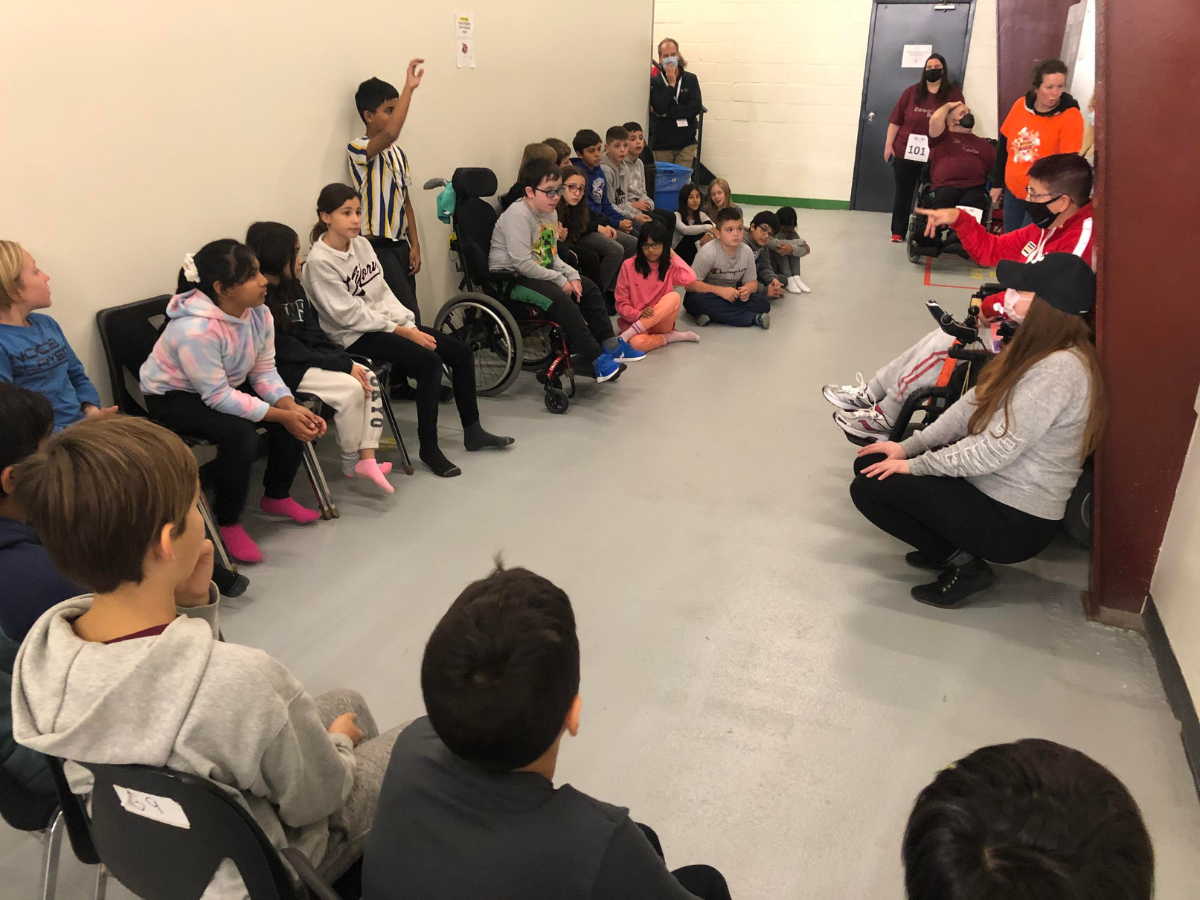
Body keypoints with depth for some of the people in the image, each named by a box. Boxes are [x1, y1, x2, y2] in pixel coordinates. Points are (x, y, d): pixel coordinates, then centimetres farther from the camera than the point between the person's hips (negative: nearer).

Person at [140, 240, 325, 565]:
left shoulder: (259, 312, -13)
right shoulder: (194, 330, -36)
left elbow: (265, 371, -9)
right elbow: (218, 397, -32)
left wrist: (293, 407, -27)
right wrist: (282, 416, -32)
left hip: (229, 383, 7)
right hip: (173, 395, -7)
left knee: (298, 416, -11)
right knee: (239, 432, -33)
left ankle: (276, 496, 12)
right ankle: (228, 523, -12)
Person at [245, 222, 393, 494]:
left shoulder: (293, 288, 10)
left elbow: (314, 335, 7)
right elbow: (286, 350, -20)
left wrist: (347, 361, -11)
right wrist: (342, 366, -21)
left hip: (305, 360, 9)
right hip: (279, 370, -9)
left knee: (369, 378, -9)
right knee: (351, 388, -22)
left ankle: (367, 459, -13)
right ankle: (350, 462, -3)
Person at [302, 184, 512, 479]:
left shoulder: (362, 244, 7)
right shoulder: (319, 262, -15)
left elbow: (384, 292, 9)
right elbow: (350, 315, -18)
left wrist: (410, 323, -5)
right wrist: (402, 332, -17)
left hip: (386, 323, 8)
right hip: (355, 337, -8)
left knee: (460, 351, -1)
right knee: (429, 362, -27)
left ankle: (472, 431, 12)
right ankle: (428, 447, -14)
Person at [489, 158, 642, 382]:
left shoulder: (550, 213, 7)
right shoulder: (518, 215, -21)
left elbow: (551, 256, 13)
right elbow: (523, 263, -27)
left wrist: (571, 275, -5)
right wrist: (560, 280, -21)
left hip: (538, 273, 10)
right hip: (510, 277, -9)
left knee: (588, 287, 3)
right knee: (560, 298, -29)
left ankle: (609, 344, 9)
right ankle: (596, 360, -25)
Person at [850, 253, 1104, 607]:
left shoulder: (1060, 369, -26)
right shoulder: (1039, 349, 4)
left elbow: (996, 451, -25)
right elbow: (973, 405, 6)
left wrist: (915, 465, -15)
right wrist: (909, 446, 0)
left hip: (1016, 522, -9)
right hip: (989, 485, 10)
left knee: (869, 487, -14)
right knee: (869, 463, 6)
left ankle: (962, 563, 0)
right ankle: (955, 548, 11)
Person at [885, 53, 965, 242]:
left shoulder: (953, 94, 2)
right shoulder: (912, 91, 4)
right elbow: (896, 120, 3)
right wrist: (889, 144, -2)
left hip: (936, 156, -1)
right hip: (905, 152, 1)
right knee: (903, 193, 7)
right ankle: (898, 231, 16)